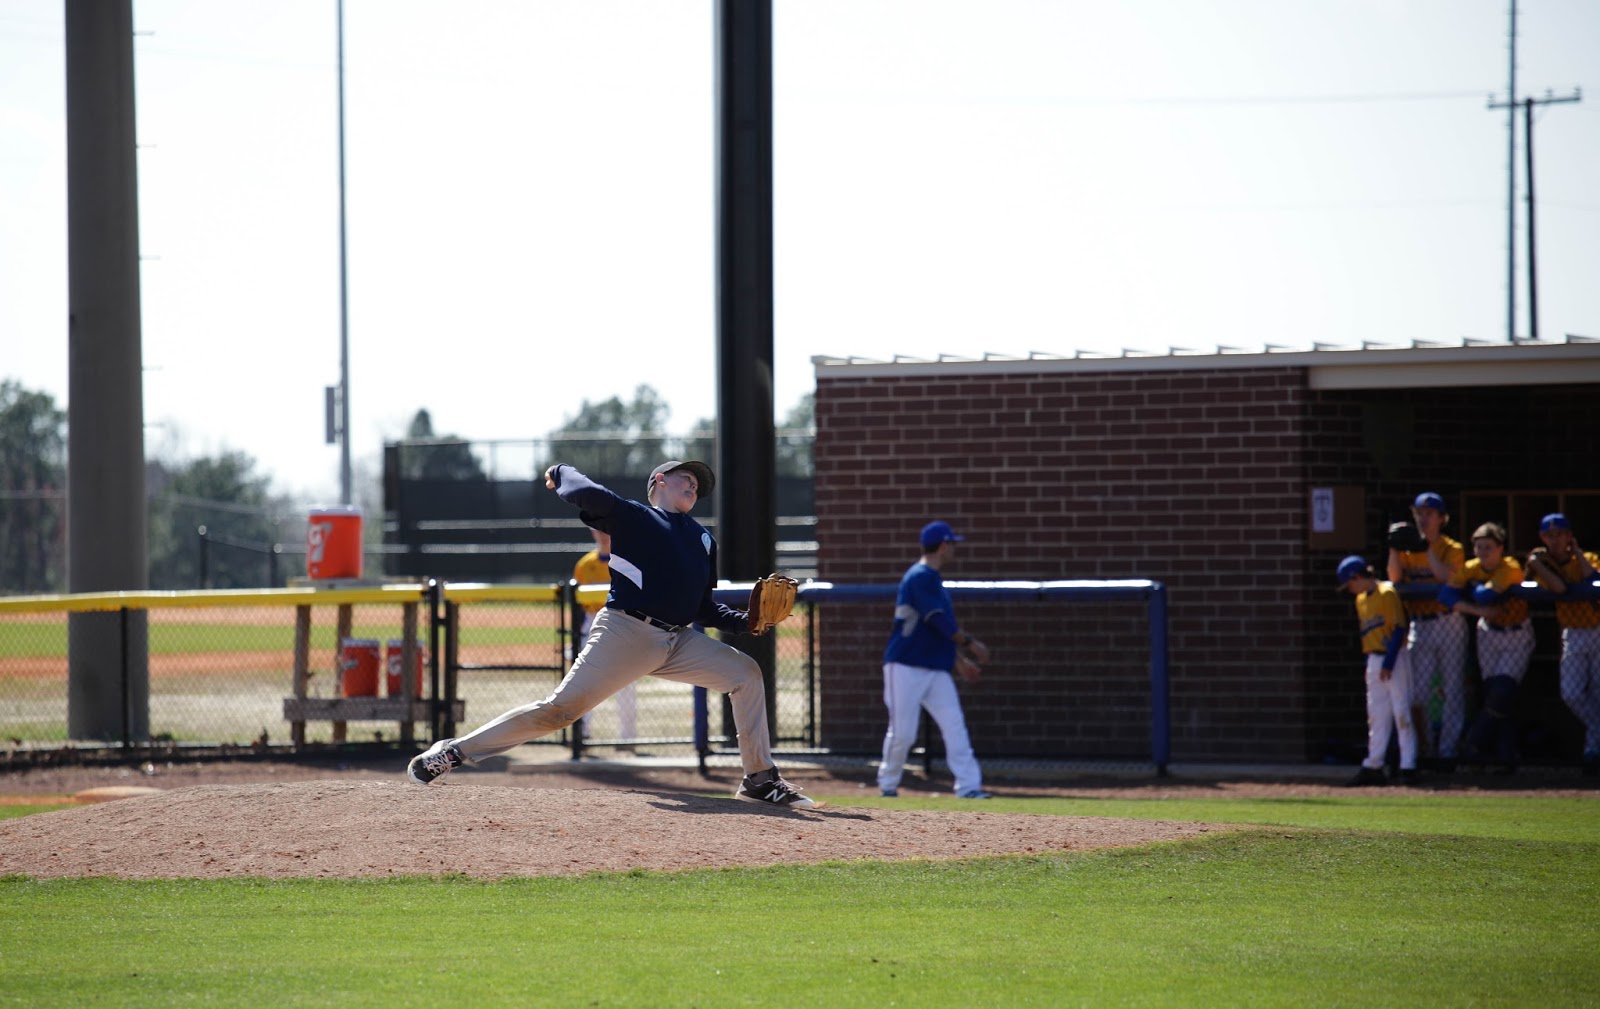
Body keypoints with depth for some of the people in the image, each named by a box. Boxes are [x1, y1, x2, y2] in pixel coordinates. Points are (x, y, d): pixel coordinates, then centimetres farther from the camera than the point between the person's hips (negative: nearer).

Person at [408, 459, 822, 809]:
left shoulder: (703, 539, 24)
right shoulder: (632, 516, 2)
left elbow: (702, 606, 23)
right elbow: (586, 494, -16)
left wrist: (744, 621, 8)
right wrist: (562, 473, 4)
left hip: (679, 641, 7)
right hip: (626, 632, -7)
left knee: (745, 672, -4)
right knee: (560, 709, -13)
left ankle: (761, 780, 3)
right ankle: (453, 752, -6)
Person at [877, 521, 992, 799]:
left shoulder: (933, 579, 17)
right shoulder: (919, 578, -13)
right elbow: (939, 620, -18)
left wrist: (959, 659, 22)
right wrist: (970, 643, -10)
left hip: (936, 670, 9)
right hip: (907, 668, -9)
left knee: (955, 727, -4)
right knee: (902, 732, -4)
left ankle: (968, 785, -9)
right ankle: (888, 784, 14)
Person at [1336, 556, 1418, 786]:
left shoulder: (1387, 594, -11)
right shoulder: (1361, 599, 14)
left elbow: (1399, 629, -16)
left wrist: (1388, 663, -19)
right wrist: (1371, 663, 11)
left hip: (1394, 657, -8)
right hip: (1374, 660, 8)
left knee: (1401, 711, -7)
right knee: (1377, 714, 10)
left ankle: (1408, 766, -6)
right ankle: (1373, 766, 13)